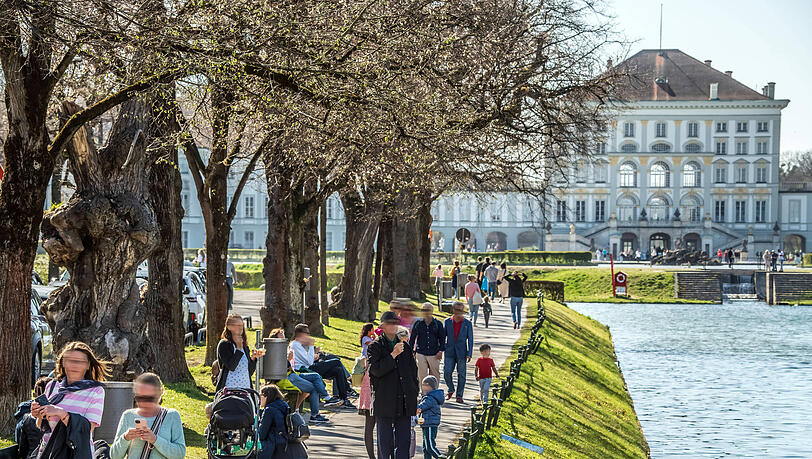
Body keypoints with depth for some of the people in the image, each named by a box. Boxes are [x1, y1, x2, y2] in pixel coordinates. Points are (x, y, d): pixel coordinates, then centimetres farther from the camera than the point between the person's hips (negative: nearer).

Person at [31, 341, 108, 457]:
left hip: (77, 453, -3)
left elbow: (87, 429, -16)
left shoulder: (96, 391, -7)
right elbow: (42, 427, 14)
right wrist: (40, 416, -7)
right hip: (48, 451, 3)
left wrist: (61, 413, -24)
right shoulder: (52, 386, 5)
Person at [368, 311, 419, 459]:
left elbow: (413, 371, 18)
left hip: (405, 402, 4)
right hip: (384, 401, -4)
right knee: (385, 442, 1)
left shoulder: (405, 346, 14)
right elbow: (375, 370, -15)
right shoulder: (375, 347, 0)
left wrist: (414, 396, 12)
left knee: (404, 441, 4)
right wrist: (393, 355, -19)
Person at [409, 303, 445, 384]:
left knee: (435, 375, 4)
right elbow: (412, 338, 10)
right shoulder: (418, 324, 5)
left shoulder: (438, 324, 4)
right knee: (422, 375, -4)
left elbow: (442, 338, 8)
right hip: (421, 354, 0)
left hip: (434, 355, 0)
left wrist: (441, 350, -3)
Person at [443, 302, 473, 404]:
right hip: (449, 352, 1)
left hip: (461, 353, -1)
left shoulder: (467, 323, 1)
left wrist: (469, 354, -4)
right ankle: (450, 390, 20)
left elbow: (470, 339, 2)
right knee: (447, 372, -5)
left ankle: (459, 395, 11)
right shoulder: (447, 322, 4)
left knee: (461, 375, 1)